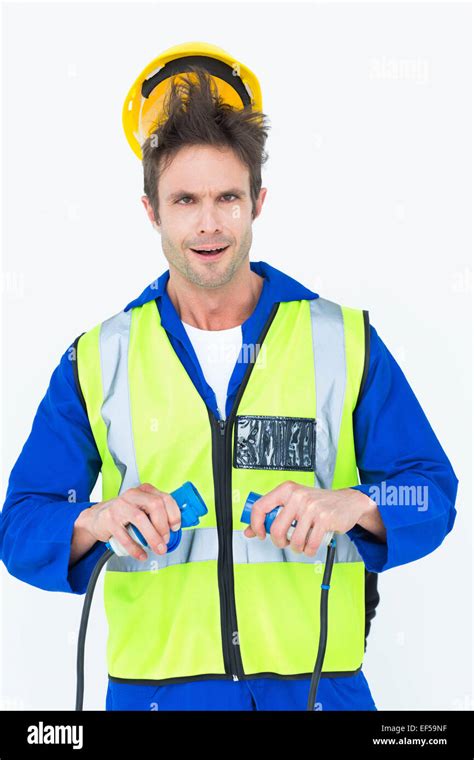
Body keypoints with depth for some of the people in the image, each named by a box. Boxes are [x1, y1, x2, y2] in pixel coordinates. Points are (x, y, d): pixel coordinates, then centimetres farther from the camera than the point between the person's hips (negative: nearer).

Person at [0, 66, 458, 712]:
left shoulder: (345, 341, 1)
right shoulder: (98, 361, 3)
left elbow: (430, 489, 1)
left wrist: (353, 505, -20)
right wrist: (93, 522, -21)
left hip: (317, 683, 0)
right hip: (152, 685, 1)